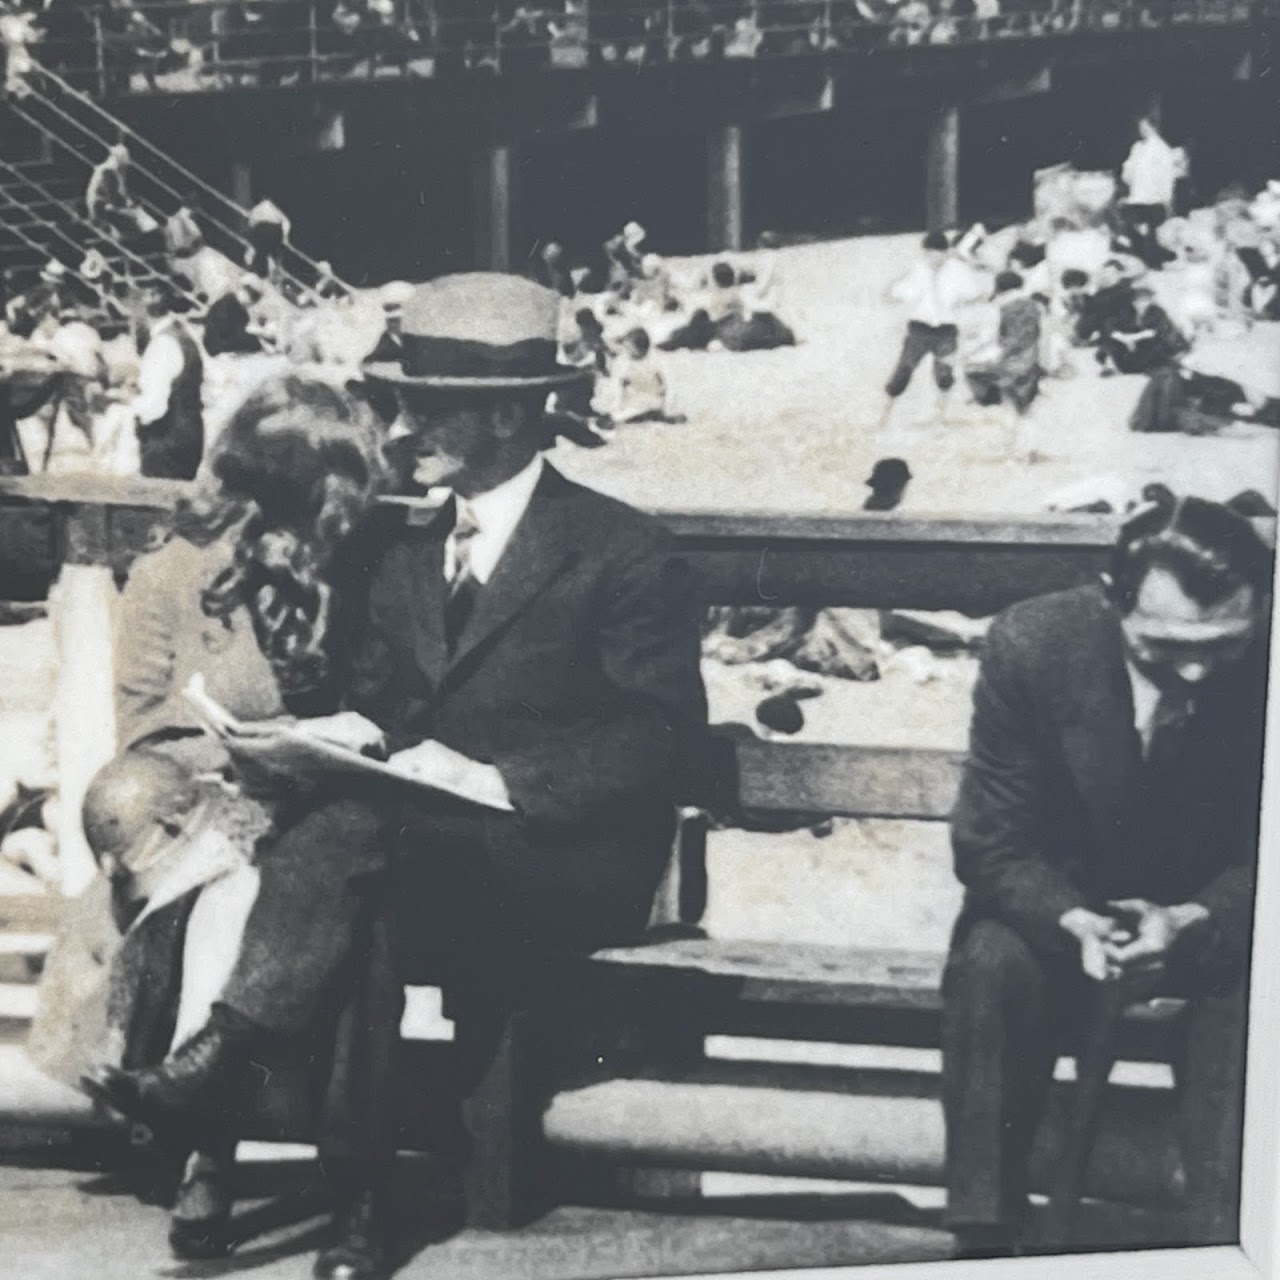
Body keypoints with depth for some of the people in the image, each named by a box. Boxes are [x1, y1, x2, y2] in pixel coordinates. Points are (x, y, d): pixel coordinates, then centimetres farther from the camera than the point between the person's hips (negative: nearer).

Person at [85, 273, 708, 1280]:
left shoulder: (626, 552, -2)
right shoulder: (409, 556, 19)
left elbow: (660, 740, -10)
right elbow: (375, 714, 18)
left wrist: (494, 779, -21)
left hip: (571, 863, -5)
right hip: (418, 840, 5)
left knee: (367, 824, -34)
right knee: (370, 897, -32)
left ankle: (221, 1055, -31)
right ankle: (361, 1199, -30)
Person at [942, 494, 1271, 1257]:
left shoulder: (1268, 665, -23)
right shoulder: (1032, 645, -23)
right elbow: (992, 846, -14)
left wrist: (1192, 921, -31)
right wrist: (1075, 922, -33)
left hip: (1213, 911, 0)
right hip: (1060, 899, 0)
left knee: (1251, 982, -30)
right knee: (991, 964, -29)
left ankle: (1226, 1241, -18)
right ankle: (984, 1234, -17)